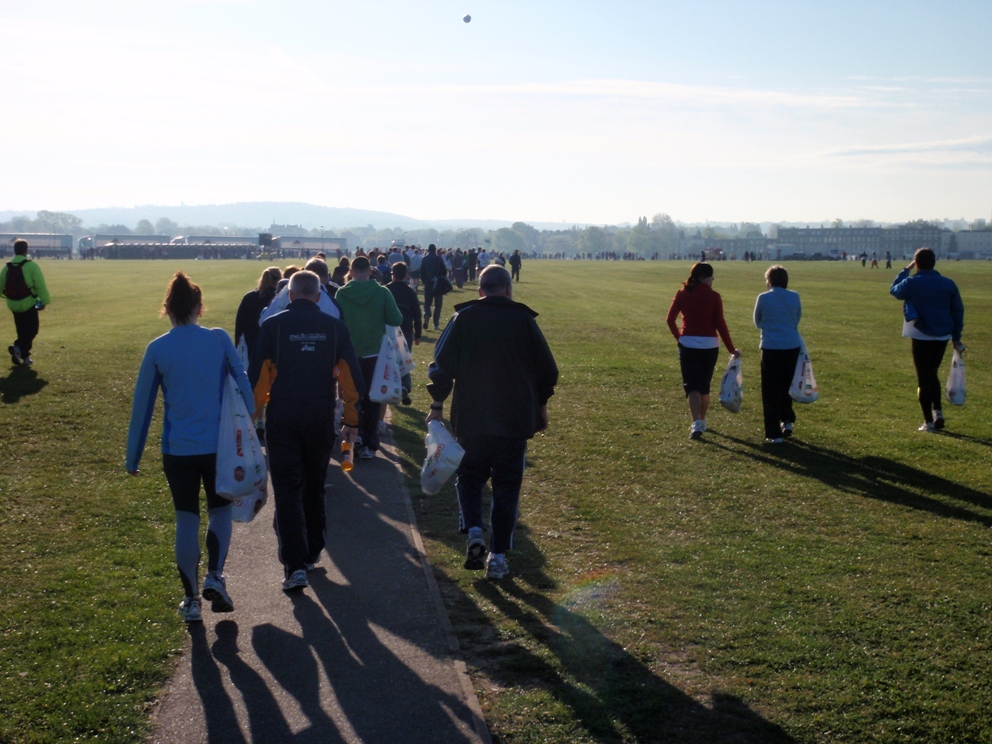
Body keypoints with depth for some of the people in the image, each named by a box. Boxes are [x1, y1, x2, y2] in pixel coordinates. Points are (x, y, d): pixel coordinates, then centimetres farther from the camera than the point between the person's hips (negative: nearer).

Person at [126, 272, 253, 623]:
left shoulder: (157, 349, -4)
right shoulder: (220, 339, -5)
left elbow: (142, 404, 1)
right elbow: (243, 384, -4)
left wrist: (133, 455, 9)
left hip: (177, 449, 0)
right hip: (220, 445, 0)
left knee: (186, 520, 11)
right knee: (220, 511, 19)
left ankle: (191, 600, 16)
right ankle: (215, 577, 1)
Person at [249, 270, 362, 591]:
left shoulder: (272, 326, -3)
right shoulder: (334, 327, 2)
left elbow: (257, 376, -5)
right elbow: (351, 376, 1)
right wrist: (351, 419, 9)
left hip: (282, 417, -2)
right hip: (321, 417, 2)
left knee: (287, 491, -1)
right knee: (314, 487, 19)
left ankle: (295, 565, -10)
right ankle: (312, 552, 30)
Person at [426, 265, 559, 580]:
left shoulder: (464, 318, -2)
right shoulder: (524, 320, -1)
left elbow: (442, 365, -5)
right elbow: (547, 370, 4)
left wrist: (437, 404, 5)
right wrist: (540, 405, 18)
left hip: (471, 419, 0)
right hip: (516, 421, 0)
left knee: (469, 476, 17)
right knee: (507, 486, 8)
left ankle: (473, 530, -7)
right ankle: (498, 556, 7)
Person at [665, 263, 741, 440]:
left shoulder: (682, 294, -1)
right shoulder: (713, 296, -6)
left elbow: (670, 319, -2)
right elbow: (720, 324, -6)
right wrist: (731, 349, 2)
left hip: (688, 345, 0)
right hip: (709, 345, 0)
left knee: (692, 385, -1)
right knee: (704, 385, 17)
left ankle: (696, 423, -18)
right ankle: (702, 421, 29)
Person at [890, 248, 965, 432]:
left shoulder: (911, 283, -9)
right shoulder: (948, 284, 4)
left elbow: (894, 291, 12)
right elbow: (958, 311, 10)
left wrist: (906, 270, 20)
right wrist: (956, 337, 18)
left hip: (922, 337, -4)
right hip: (943, 337, 4)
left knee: (924, 379, 2)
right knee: (932, 375, 23)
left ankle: (929, 422, 4)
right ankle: (937, 412, 15)